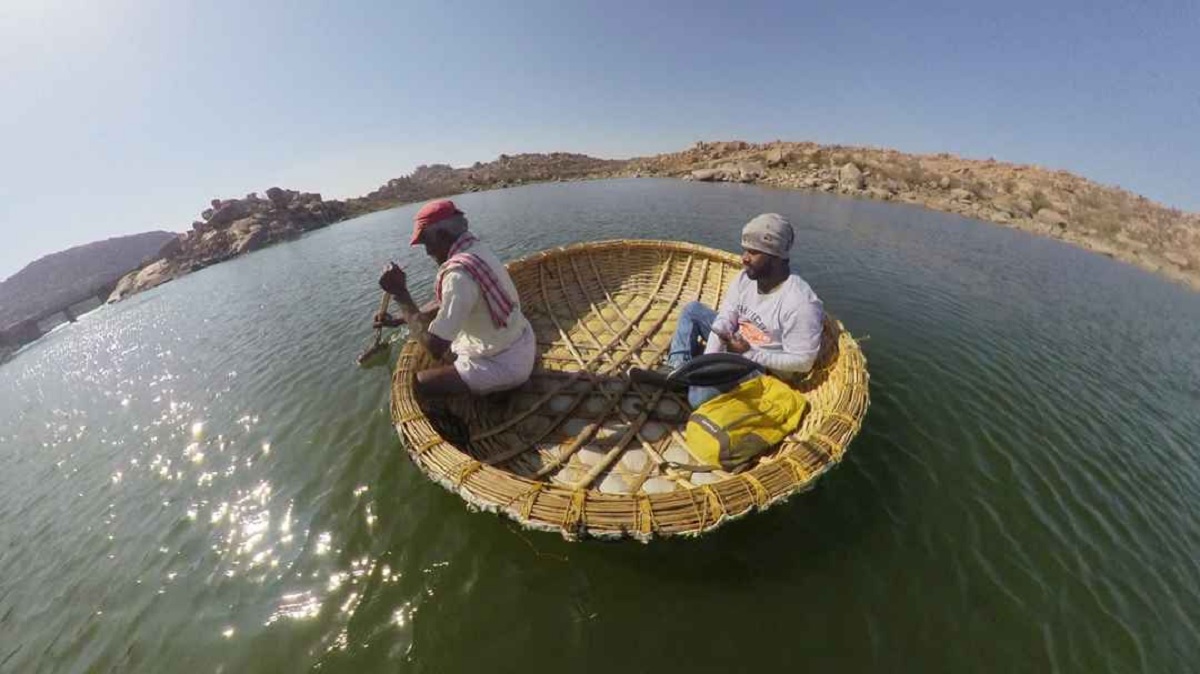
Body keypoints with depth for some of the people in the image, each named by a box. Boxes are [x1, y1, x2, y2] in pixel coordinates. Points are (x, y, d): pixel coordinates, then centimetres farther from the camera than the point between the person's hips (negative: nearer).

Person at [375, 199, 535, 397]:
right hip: (517, 347, 9)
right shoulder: (476, 250, 2)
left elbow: (434, 344, -26)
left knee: (416, 385, -5)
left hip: (503, 363, -9)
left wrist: (400, 293, -19)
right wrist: (398, 319, 9)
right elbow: (444, 303, 15)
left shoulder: (459, 272, -27)